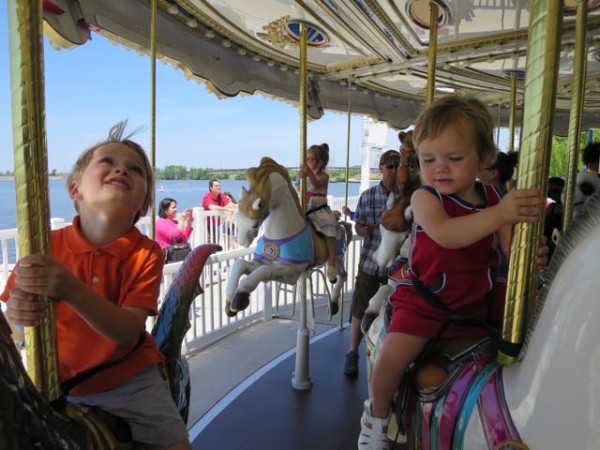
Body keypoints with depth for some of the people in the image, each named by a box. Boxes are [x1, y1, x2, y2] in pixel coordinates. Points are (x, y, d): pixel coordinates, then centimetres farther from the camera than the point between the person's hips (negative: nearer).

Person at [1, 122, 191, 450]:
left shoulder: (146, 254, -13)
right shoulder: (45, 245, -8)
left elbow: (126, 332, -24)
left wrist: (72, 290, -38)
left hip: (130, 382, -1)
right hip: (57, 382, 2)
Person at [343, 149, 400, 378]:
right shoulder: (367, 196, -1)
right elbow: (358, 225, 6)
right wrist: (364, 229, -16)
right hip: (370, 262, 0)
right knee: (360, 309, 7)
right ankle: (352, 354, 24)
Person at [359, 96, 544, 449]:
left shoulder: (494, 197, 0)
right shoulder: (425, 197, -15)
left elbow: (510, 248, -1)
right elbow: (446, 234, -34)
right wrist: (499, 213, -46)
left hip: (474, 304, 5)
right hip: (424, 301, -4)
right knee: (393, 356, -21)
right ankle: (378, 414, 10)